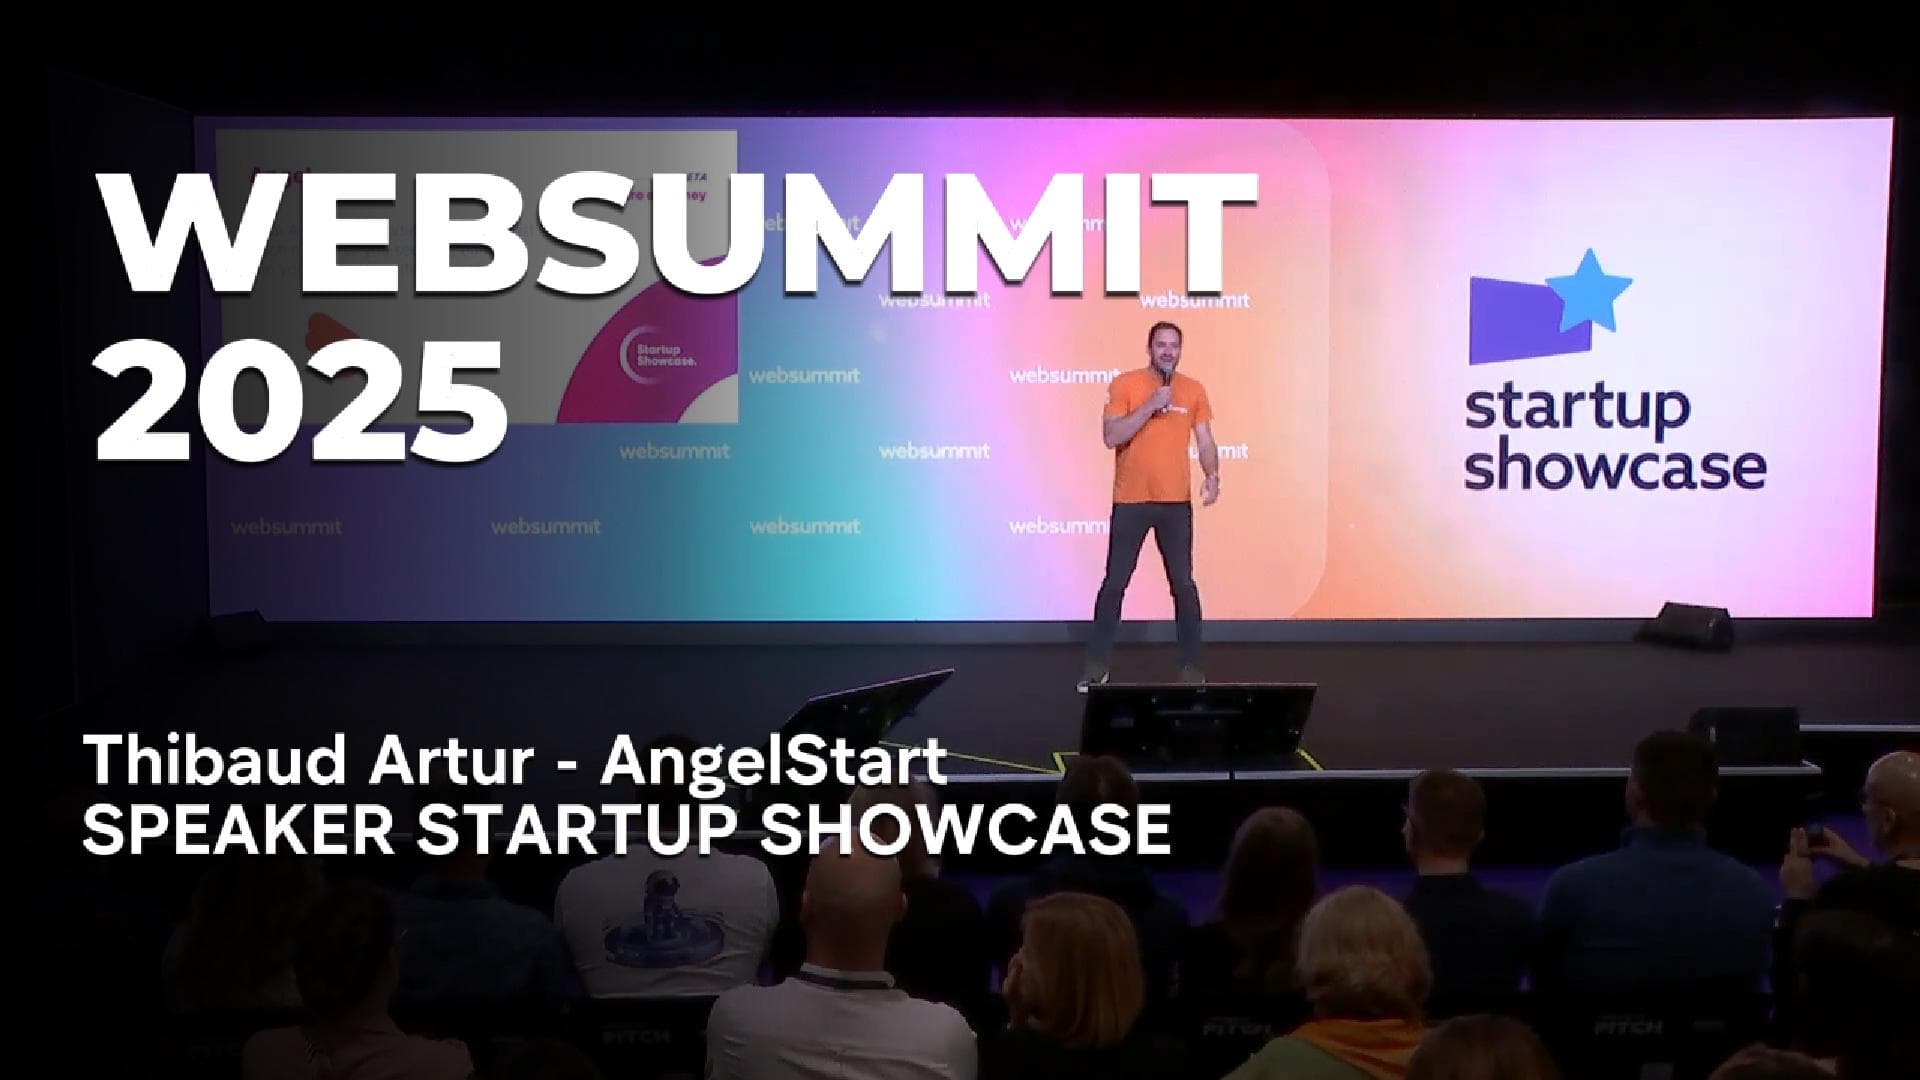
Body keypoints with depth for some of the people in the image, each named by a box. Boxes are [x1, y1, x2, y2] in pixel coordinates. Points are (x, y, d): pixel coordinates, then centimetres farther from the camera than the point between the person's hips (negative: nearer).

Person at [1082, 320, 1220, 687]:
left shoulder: (1193, 390, 5)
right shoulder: (1125, 384, -4)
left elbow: (1205, 440, 7)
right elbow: (1111, 437, -13)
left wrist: (1212, 475, -11)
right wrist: (1151, 405, -19)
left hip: (1176, 502, 2)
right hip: (1130, 502, -2)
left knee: (1183, 584, 3)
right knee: (1115, 582, 3)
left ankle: (1191, 665, 12)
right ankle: (1098, 663, 13)